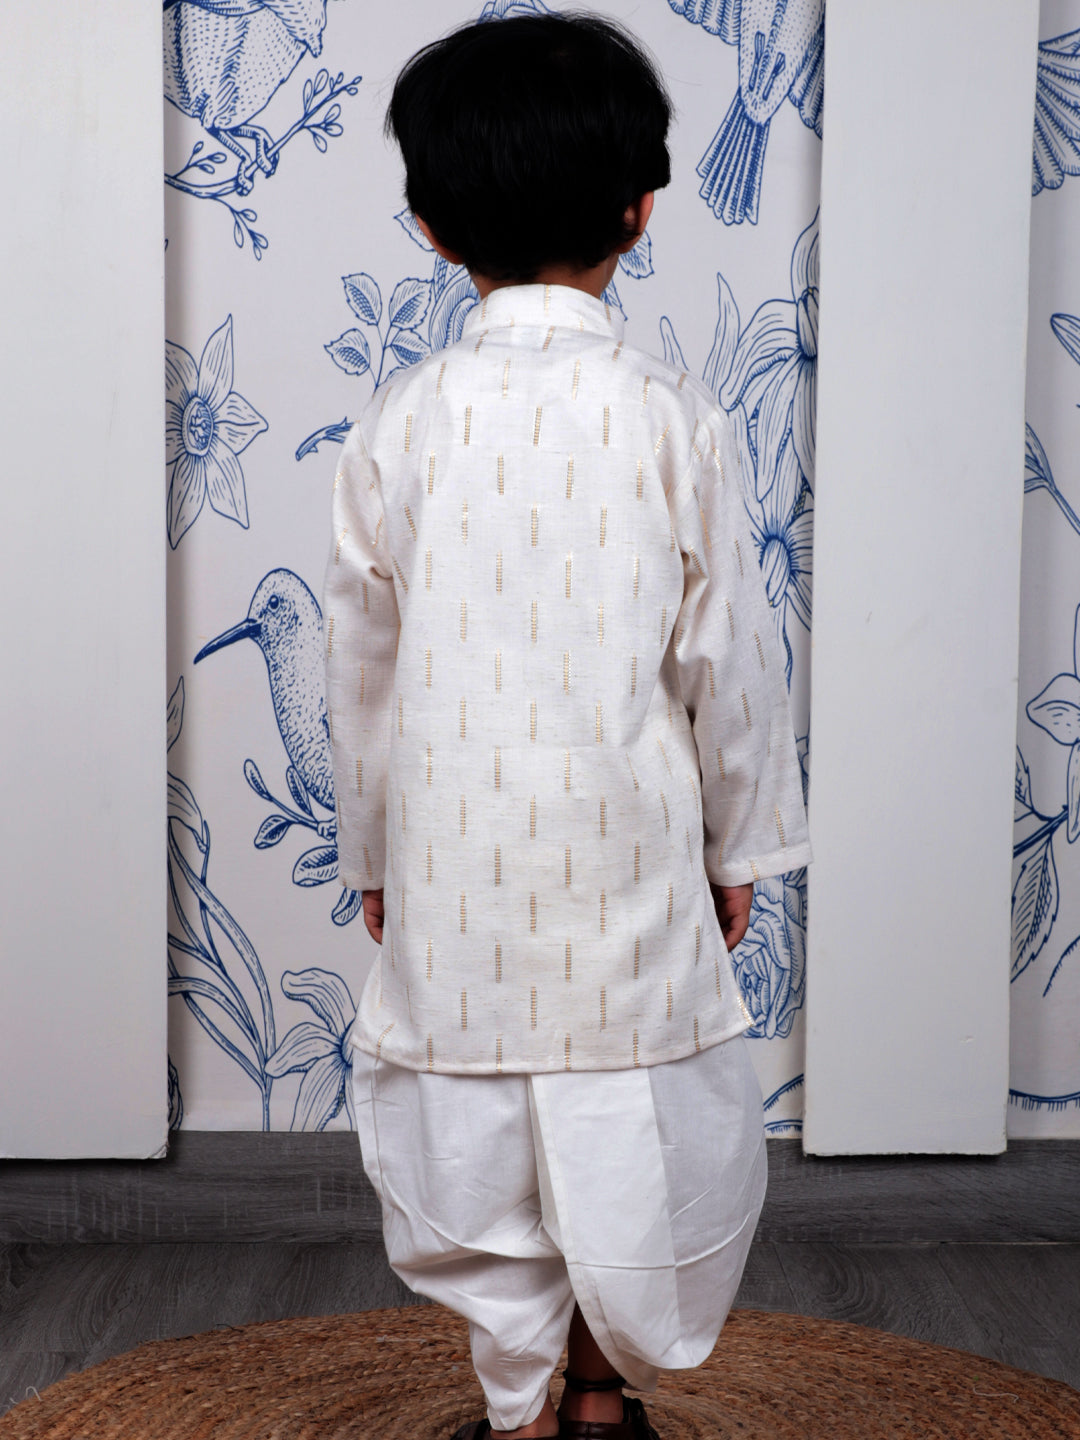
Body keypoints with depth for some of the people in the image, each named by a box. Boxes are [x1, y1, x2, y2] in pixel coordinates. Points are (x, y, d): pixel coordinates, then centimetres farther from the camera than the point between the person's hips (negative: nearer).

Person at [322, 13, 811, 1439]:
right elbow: (726, 653, -4)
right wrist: (741, 842, 10)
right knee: (632, 1137, 16)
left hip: (456, 855, 1)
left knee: (482, 1146, 13)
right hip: (627, 853, -1)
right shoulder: (674, 418, -10)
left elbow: (364, 663, 1)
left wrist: (370, 850, 14)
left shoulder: (400, 423, -6)